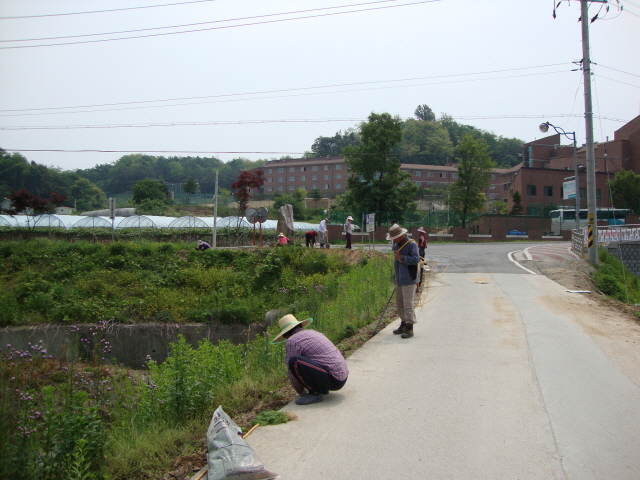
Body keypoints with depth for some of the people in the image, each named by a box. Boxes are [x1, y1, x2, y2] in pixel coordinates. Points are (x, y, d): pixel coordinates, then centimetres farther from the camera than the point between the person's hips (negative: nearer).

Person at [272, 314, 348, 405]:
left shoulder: (292, 341, -7)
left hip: (332, 380, -9)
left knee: (294, 360, -19)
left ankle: (315, 393, -7)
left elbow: (292, 373, -4)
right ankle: (323, 389, 15)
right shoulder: (313, 332, 20)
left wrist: (301, 392, 12)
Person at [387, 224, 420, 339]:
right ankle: (403, 325, 26)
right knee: (399, 304, 14)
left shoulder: (412, 244, -11)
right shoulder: (396, 245, 15)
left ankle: (409, 328, -2)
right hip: (399, 281, 9)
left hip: (409, 281, -9)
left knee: (408, 304, -8)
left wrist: (401, 257, -18)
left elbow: (416, 259, -22)